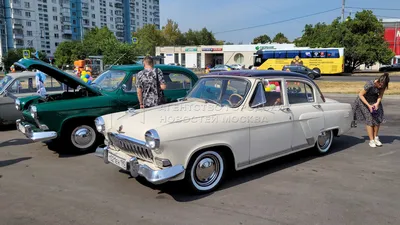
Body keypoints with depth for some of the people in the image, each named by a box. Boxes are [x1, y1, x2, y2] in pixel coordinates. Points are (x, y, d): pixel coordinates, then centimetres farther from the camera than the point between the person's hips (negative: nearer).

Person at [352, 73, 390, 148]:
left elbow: (380, 95, -4)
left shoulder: (383, 85, -17)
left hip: (375, 101, 5)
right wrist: (369, 105, -27)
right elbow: (360, 95, -24)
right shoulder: (369, 85, -32)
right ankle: (371, 140, 1)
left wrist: (377, 103, -22)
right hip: (364, 100, -5)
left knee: (378, 119, -3)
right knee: (369, 120, -9)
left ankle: (375, 137, 16)